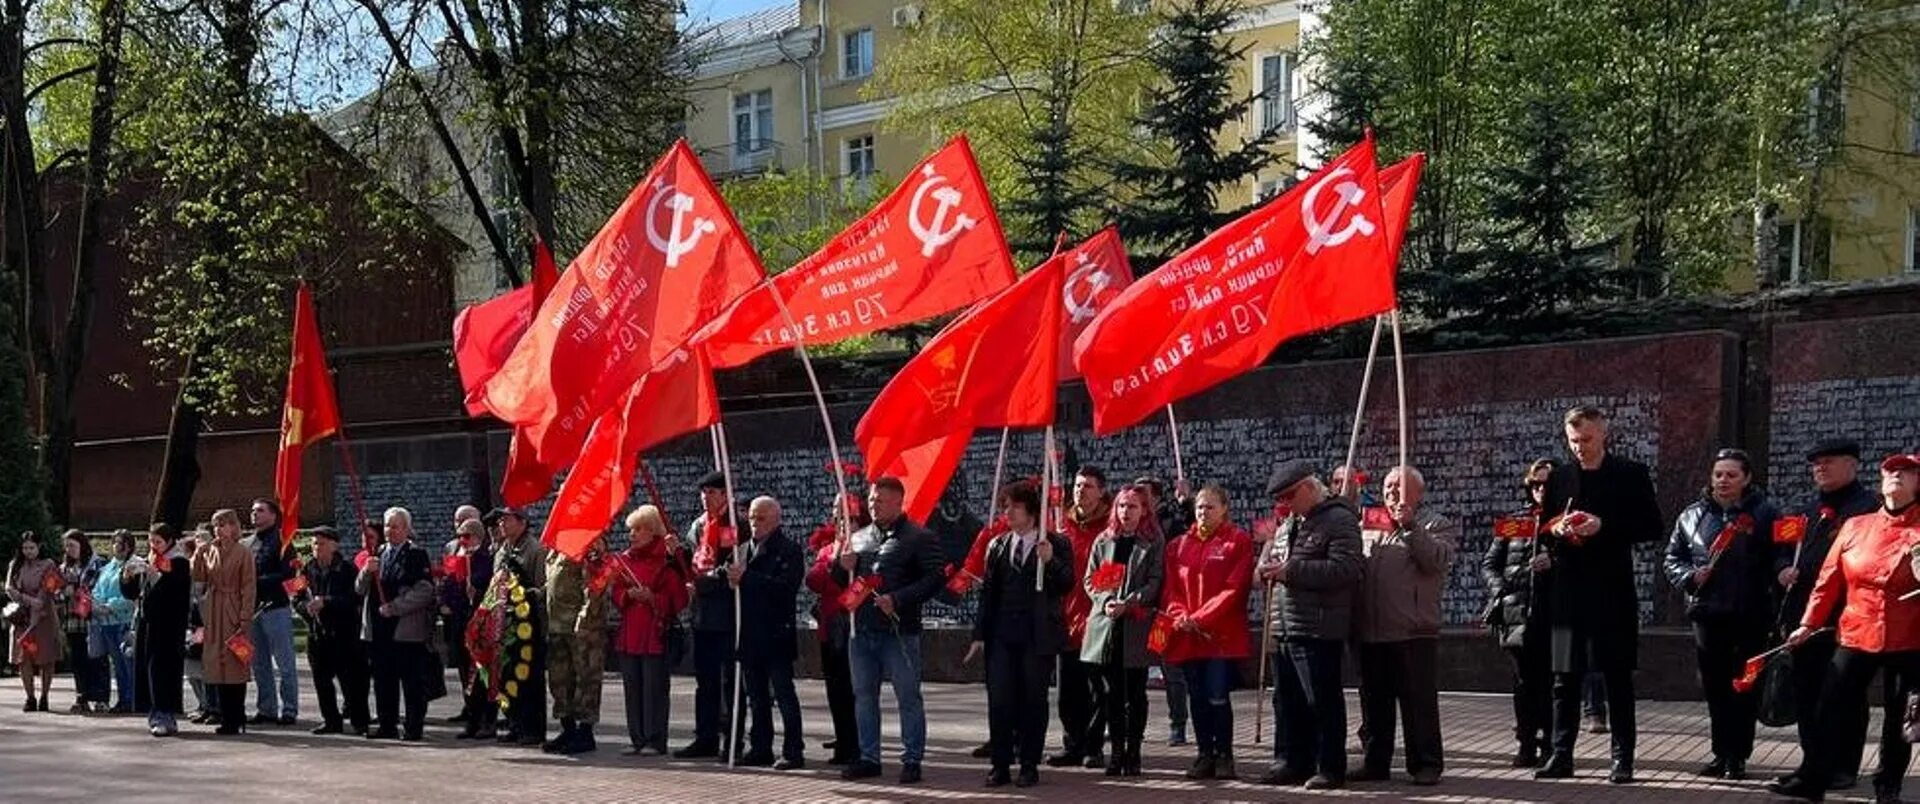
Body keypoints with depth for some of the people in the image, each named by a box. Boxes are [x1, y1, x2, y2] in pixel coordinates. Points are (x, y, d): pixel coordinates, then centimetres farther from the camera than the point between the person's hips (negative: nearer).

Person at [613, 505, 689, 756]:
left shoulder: (666, 560, -5)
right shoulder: (625, 559, 14)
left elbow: (678, 599, -7)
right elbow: (616, 594, 15)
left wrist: (652, 598, -18)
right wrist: (629, 594, -5)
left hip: (655, 633, -6)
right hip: (629, 633, 6)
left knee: (654, 689, -5)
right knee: (632, 688, 8)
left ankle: (655, 741, 1)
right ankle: (637, 739, 15)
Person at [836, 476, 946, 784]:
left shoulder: (920, 538, -3)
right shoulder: (859, 538, 15)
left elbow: (935, 579, -11)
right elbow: (841, 583, 23)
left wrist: (897, 600, -18)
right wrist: (843, 567, -1)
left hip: (899, 631, -6)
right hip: (861, 631, 6)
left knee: (909, 698, -1)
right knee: (864, 696, 10)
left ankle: (911, 761, 5)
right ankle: (869, 758, 19)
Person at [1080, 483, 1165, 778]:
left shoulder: (1154, 543, 2)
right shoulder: (1104, 541, 13)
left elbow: (1155, 582, -5)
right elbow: (1089, 579, 10)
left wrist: (1127, 603, -16)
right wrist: (1105, 600, -8)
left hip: (1137, 625, -3)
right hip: (1106, 624, 3)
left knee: (1135, 693, 2)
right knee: (1113, 692, 5)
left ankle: (1133, 751, 8)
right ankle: (1116, 751, 10)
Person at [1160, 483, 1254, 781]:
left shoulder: (1239, 541, 0)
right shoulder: (1178, 545, 13)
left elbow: (1234, 588, -8)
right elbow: (1170, 587, 10)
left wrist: (1201, 619, -14)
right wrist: (1180, 617, -9)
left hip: (1222, 634, -4)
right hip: (1185, 635, 4)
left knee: (1218, 697, -7)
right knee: (1197, 698, 7)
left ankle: (1224, 756, 4)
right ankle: (1204, 755, 14)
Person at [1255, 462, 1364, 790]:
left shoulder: (1339, 520, -8)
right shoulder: (1289, 525, 19)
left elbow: (1346, 568, -20)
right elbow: (1276, 556, 32)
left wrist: (1290, 570, -21)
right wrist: (1267, 571, 6)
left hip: (1318, 630, -8)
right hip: (1283, 628, 9)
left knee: (1323, 702, -3)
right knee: (1287, 701, 12)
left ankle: (1330, 769, 3)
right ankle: (1291, 762, 21)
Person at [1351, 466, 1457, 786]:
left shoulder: (1436, 525, 4)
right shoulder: (1367, 526, 19)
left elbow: (1436, 560, -14)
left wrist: (1409, 526, -17)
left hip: (1413, 631, -5)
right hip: (1369, 633, 5)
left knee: (1420, 702, -1)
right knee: (1373, 703, 11)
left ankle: (1426, 764, 5)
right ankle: (1375, 761, 19)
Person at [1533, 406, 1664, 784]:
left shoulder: (1631, 474, 1)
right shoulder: (1558, 477, 11)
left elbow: (1652, 527, -3)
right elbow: (1542, 530, 17)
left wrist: (1604, 526, -15)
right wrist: (1555, 530, -7)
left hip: (1613, 593, -3)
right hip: (1567, 592, 3)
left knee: (1618, 678, 1)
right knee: (1564, 679, 5)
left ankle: (1622, 759, 6)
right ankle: (1561, 755, 10)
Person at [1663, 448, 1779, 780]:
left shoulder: (1764, 514, 2)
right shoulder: (1692, 516, 10)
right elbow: (1672, 559, 14)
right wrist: (1690, 577, -4)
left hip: (1750, 616, -3)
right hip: (1708, 614, 3)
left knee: (1744, 688, 2)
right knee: (1715, 687, 8)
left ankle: (1737, 756, 7)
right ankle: (1722, 753, 18)